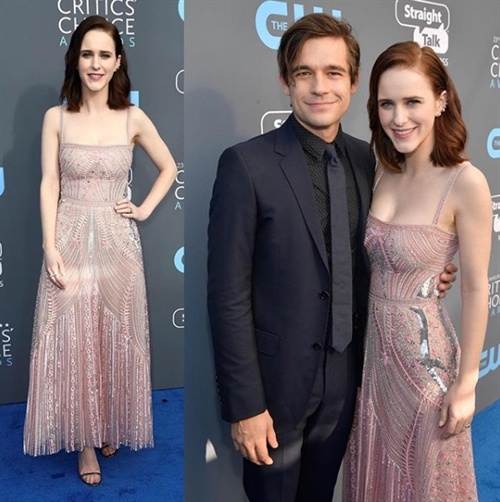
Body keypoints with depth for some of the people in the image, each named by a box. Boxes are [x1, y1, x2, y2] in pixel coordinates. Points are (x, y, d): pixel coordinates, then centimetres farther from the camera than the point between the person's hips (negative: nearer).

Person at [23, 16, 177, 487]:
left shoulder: (133, 119, 0)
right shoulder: (56, 117, -1)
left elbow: (168, 168, 13)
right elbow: (49, 185, -3)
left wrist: (145, 209, 2)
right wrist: (50, 247, -11)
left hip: (117, 241, 1)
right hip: (70, 240, 0)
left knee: (116, 337, 10)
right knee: (72, 341, 2)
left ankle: (112, 427, 30)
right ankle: (85, 439, 18)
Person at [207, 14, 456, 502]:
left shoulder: (365, 160, 1)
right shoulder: (246, 164, -16)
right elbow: (228, 295, -17)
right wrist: (244, 405, -16)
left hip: (345, 376, 5)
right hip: (276, 378, -4)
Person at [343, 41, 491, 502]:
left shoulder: (466, 183, -18)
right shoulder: (384, 174, 0)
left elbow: (476, 289, -14)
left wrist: (466, 383, -11)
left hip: (424, 348, -5)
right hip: (372, 343, 6)